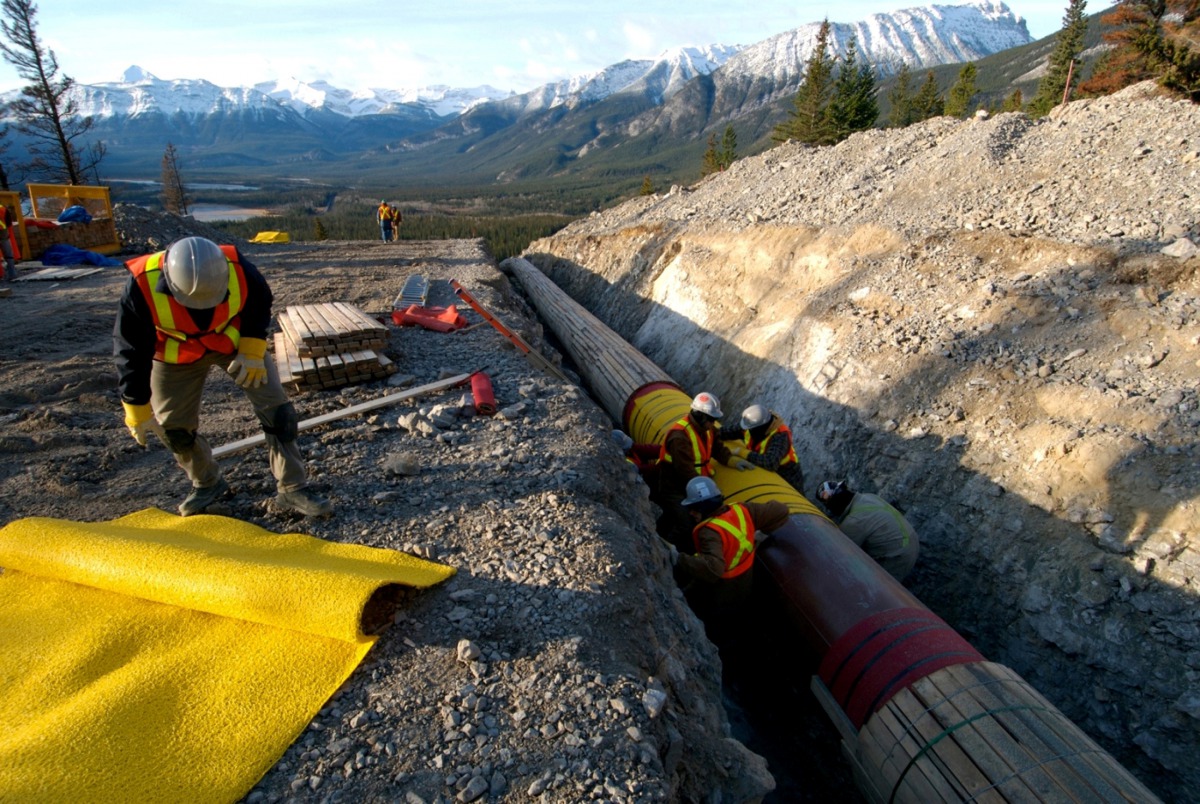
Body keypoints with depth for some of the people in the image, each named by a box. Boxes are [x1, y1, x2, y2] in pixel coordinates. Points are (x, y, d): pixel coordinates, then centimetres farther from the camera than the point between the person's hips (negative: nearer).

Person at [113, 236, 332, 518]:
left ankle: (293, 489, 2)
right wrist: (137, 409, -13)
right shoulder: (142, 286, -32)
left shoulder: (237, 268, -33)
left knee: (277, 410, -9)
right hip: (177, 354, 0)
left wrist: (252, 351, -17)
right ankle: (207, 483, 33)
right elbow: (132, 352, -20)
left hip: (234, 342, 0)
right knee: (173, 425, 6)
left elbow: (259, 304, -8)